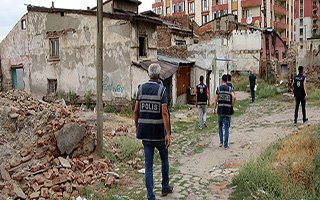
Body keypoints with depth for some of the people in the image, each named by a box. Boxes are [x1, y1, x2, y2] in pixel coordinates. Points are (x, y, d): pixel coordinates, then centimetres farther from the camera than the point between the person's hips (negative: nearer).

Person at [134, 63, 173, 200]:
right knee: (164, 159, 20)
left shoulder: (141, 89, 2)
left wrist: (137, 128, 15)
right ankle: (165, 187, 35)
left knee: (148, 164, 7)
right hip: (159, 132, -3)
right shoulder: (161, 90, -11)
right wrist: (168, 134, -16)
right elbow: (164, 113, -17)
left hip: (145, 132, 3)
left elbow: (136, 111, 3)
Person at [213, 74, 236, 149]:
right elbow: (234, 97, -14)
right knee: (226, 128, 5)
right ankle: (226, 145, 6)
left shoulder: (219, 88, 0)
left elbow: (216, 100, -2)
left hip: (220, 110, 0)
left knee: (220, 126, 18)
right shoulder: (229, 88, 0)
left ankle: (221, 142, 14)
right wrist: (232, 105, 2)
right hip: (227, 110, 0)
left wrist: (214, 109, 5)